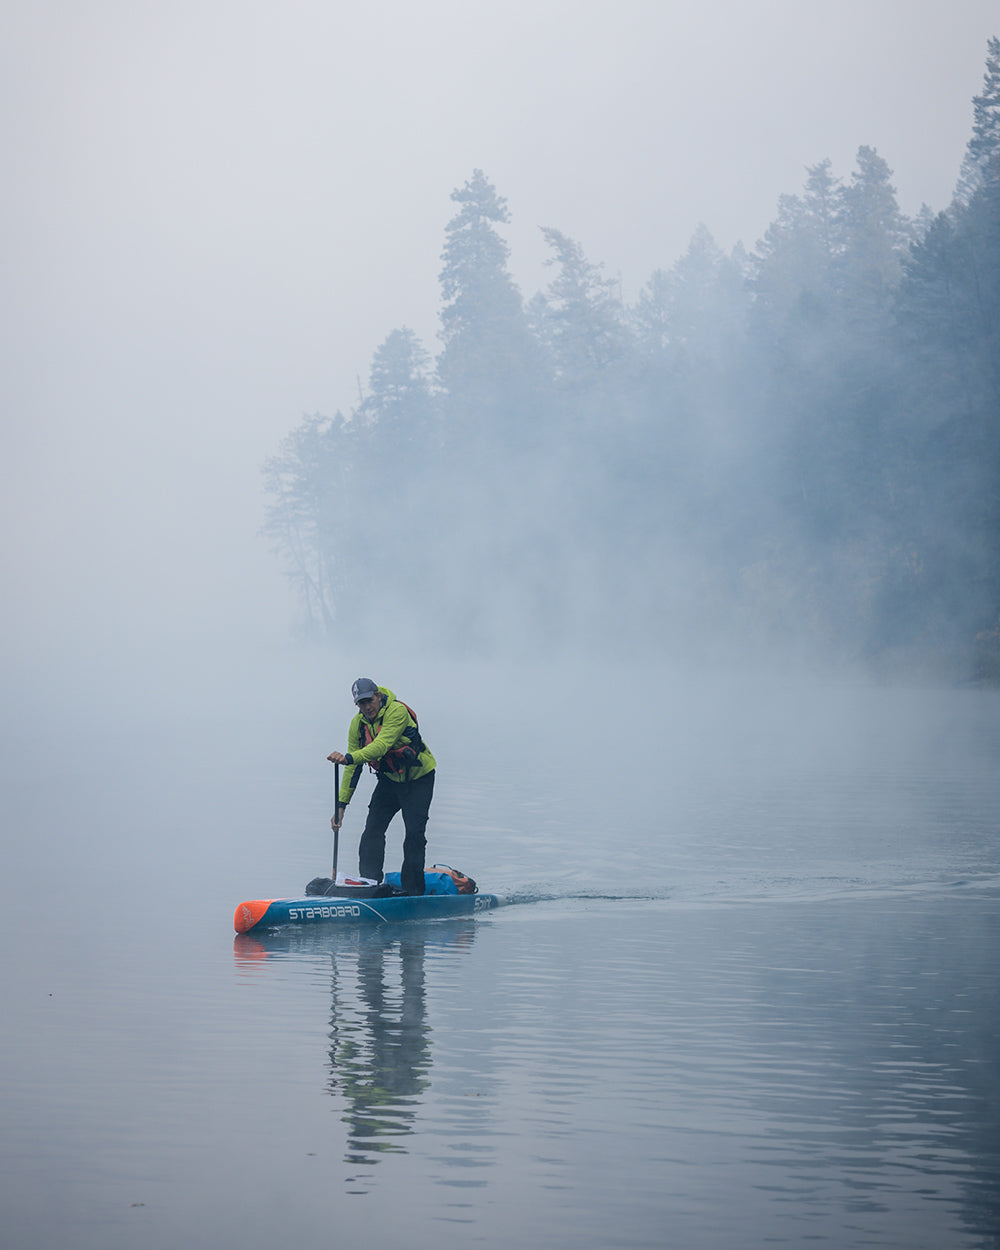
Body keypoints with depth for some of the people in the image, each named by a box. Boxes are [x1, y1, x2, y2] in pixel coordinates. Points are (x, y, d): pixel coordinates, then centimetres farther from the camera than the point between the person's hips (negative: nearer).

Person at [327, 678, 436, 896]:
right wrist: (341, 805, -9)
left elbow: (381, 746, -39)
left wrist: (349, 757, -53)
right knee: (373, 828, -8)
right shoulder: (358, 724, -8)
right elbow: (353, 768, -4)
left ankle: (412, 890, -5)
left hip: (419, 777, -5)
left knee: (414, 833, -13)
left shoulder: (397, 711, -27)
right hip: (390, 778, 5)